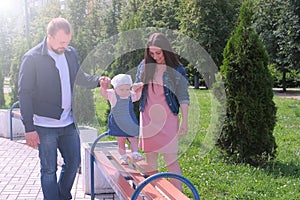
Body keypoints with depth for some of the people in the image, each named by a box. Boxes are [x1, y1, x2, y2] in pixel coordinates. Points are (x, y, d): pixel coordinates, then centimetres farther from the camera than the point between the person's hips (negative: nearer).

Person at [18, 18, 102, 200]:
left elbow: (80, 77, 19)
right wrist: (29, 128, -14)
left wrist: (98, 81, -3)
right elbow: (24, 94, -11)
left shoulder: (71, 53, 4)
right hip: (45, 126, -6)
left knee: (73, 162, 16)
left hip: (68, 123, 6)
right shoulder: (32, 58, -12)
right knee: (49, 169, 4)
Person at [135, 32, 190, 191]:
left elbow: (183, 97, -4)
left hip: (167, 119, -4)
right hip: (147, 118, 4)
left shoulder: (176, 70, -5)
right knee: (150, 159, 11)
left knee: (171, 159, -5)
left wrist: (184, 121, -7)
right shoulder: (144, 66, 4)